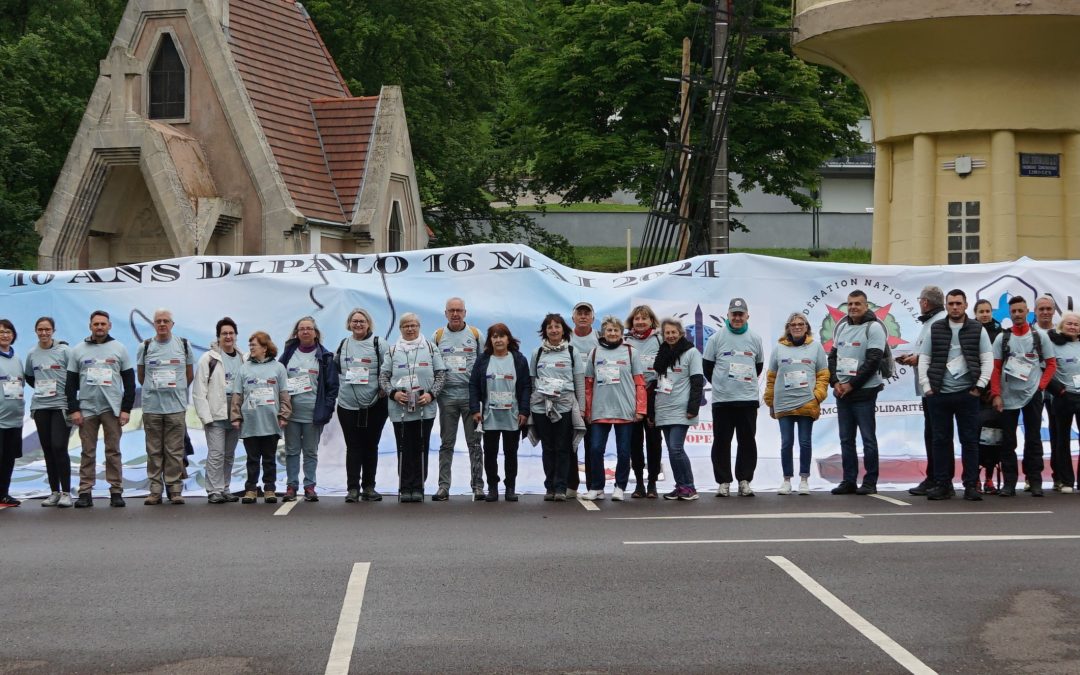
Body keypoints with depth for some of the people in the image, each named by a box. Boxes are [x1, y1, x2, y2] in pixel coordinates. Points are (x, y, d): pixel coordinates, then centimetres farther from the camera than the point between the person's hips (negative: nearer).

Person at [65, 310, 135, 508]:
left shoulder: (119, 349, 6)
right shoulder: (78, 351, 8)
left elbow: (129, 382, 6)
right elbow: (71, 383, 8)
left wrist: (126, 409, -2)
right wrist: (73, 410, -1)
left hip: (112, 408, -1)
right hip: (86, 408, 1)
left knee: (113, 452, 0)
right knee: (87, 452, 1)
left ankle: (116, 492, 3)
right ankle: (85, 493, 3)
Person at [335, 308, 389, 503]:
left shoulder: (378, 345, -2)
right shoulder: (343, 346, 9)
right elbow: (334, 370, 20)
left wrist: (384, 389, -8)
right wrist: (337, 390, 11)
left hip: (374, 405, -1)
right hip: (348, 405, 1)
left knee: (371, 446, 6)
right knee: (353, 447, 0)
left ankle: (368, 487, 15)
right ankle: (352, 488, 2)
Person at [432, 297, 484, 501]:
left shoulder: (475, 334, 5)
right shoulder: (438, 336, 8)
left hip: (471, 395, -1)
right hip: (447, 396, 1)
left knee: (474, 443, -1)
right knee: (446, 444, 4)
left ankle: (477, 486, 2)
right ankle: (443, 486, 7)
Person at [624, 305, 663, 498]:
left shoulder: (659, 340, 7)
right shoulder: (625, 341, 10)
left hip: (653, 393, -1)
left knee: (653, 438, 0)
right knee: (635, 440, 3)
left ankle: (652, 483, 5)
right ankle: (639, 483, 9)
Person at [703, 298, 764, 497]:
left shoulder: (754, 339, 8)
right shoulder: (717, 338, 2)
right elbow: (707, 366, 8)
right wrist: (720, 384, 10)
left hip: (748, 399, 1)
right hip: (722, 399, -1)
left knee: (747, 441, 2)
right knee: (722, 441, 0)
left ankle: (744, 481, 9)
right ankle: (723, 482, 6)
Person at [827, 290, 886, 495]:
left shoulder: (873, 328, -8)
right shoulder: (841, 326, 12)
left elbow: (873, 361, -14)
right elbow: (833, 356, 15)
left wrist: (851, 384, -13)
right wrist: (835, 382, -1)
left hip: (863, 392, -6)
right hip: (841, 392, 7)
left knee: (868, 438, -2)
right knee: (846, 439, 9)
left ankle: (870, 482, 2)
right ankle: (849, 481, 14)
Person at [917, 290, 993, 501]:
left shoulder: (977, 330, 5)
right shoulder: (935, 329, 9)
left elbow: (988, 360, 3)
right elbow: (924, 359, 10)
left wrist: (979, 386, -6)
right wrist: (926, 387, 1)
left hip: (967, 394, -2)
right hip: (939, 394, 2)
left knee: (969, 440, -1)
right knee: (941, 440, 4)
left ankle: (971, 485, 2)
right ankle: (942, 484, 9)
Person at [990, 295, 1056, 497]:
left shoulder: (1039, 337, 4)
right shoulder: (1002, 338, 5)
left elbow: (1051, 364, 6)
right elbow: (995, 369, 4)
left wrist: (1041, 385, -6)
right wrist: (996, 395, -4)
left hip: (1032, 396, -1)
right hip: (1008, 397, 1)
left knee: (1033, 439, 2)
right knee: (1008, 440, 2)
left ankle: (1035, 482, 7)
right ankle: (1009, 482, 6)